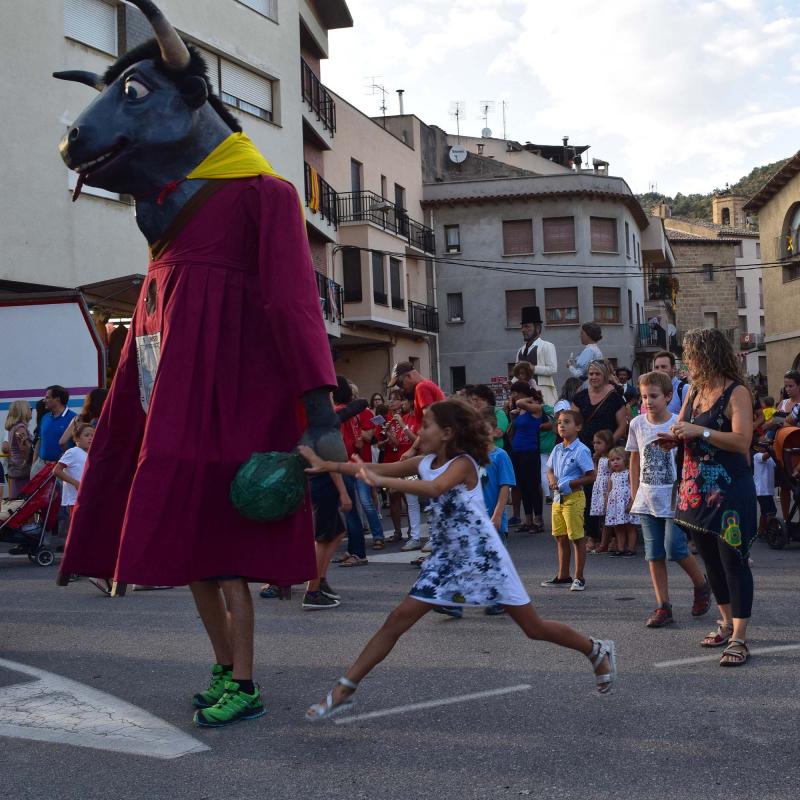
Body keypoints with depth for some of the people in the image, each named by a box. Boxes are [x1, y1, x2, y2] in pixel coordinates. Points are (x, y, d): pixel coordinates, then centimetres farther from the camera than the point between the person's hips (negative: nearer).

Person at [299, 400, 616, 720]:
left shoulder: (463, 463, -17)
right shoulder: (425, 463, 4)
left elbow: (435, 488, -38)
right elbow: (377, 469, 3)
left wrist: (382, 481, -43)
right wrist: (326, 465, -3)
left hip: (482, 555, -6)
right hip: (447, 557, 6)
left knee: (534, 627, 3)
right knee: (398, 619, -1)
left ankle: (597, 650, 28)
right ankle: (342, 691, 2)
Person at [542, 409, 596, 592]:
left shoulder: (581, 450, -13)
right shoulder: (557, 449, 8)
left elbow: (591, 477, -13)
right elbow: (550, 470, 20)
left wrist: (568, 484, -18)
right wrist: (552, 480, -3)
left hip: (573, 497, -7)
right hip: (558, 498, 7)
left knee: (577, 537, -1)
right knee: (560, 537, 13)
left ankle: (579, 577, 8)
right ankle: (563, 576, 24)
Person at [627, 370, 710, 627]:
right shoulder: (637, 424, 4)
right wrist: (635, 494, 12)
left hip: (675, 497, -4)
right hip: (648, 499, 4)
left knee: (675, 548, -7)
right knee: (654, 554, 5)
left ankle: (702, 584, 21)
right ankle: (663, 607, 11)